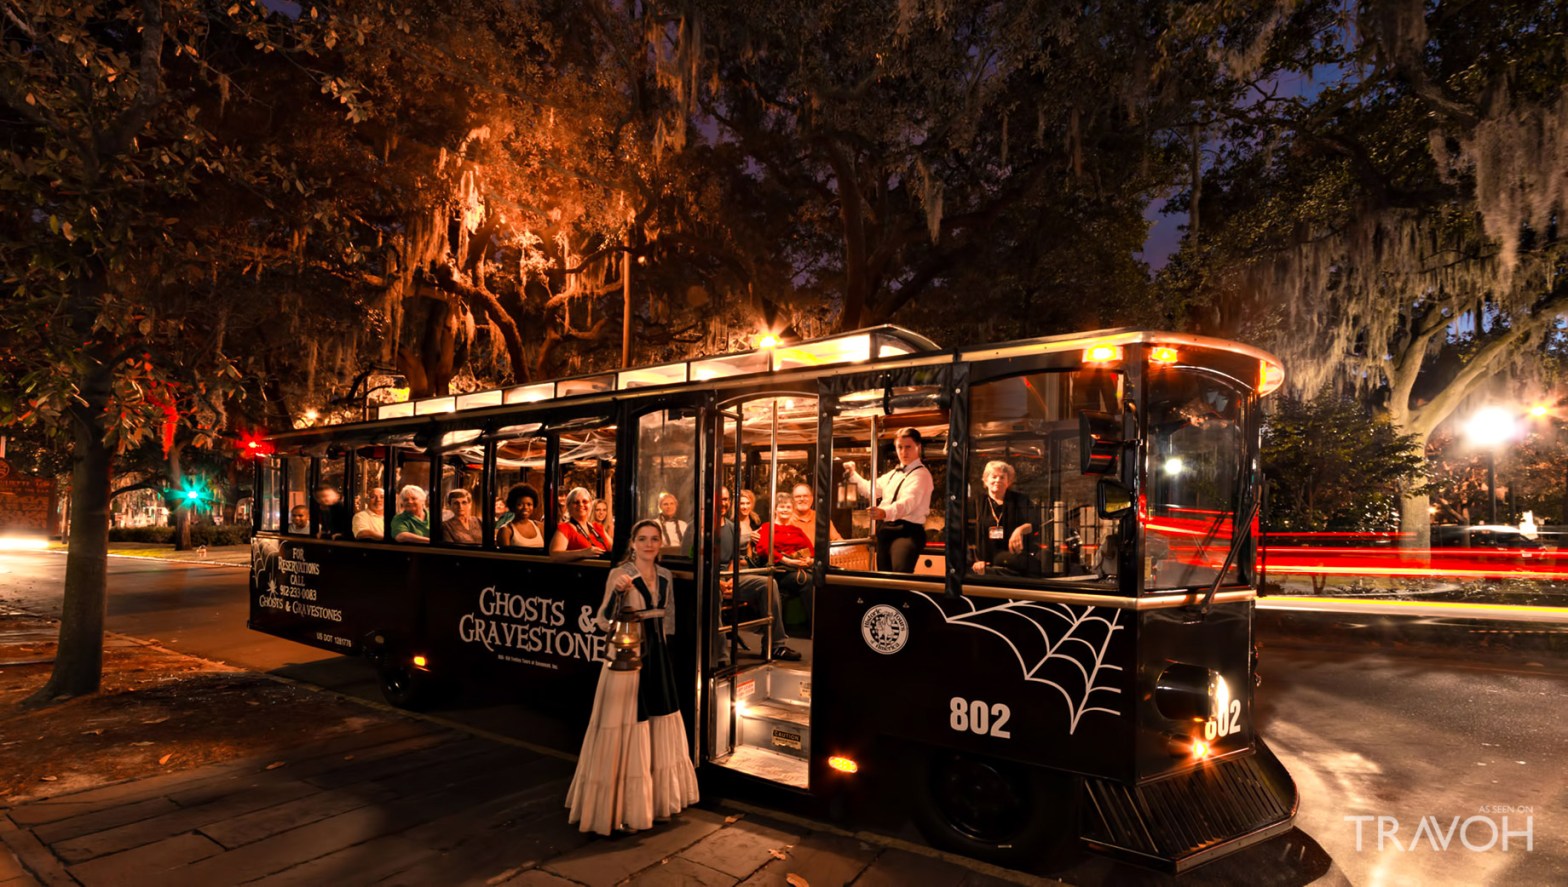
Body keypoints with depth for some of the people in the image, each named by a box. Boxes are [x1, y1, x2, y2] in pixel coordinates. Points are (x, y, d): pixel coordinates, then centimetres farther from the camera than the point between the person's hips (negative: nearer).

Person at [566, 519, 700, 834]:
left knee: (659, 730, 15)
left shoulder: (665, 576, 6)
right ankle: (620, 808, 14)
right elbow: (604, 622, -16)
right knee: (626, 733, -1)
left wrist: (660, 648, 16)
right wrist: (617, 592, -31)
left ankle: (658, 797, 31)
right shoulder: (619, 574, -11)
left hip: (658, 658, 6)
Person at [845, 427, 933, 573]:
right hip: (886, 530, 9)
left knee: (900, 575, -32)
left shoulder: (921, 474, -9)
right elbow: (870, 490, 31)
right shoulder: (893, 474, 20)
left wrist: (885, 512, -45)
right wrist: (853, 474, 18)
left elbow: (908, 502, -27)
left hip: (907, 532, -9)